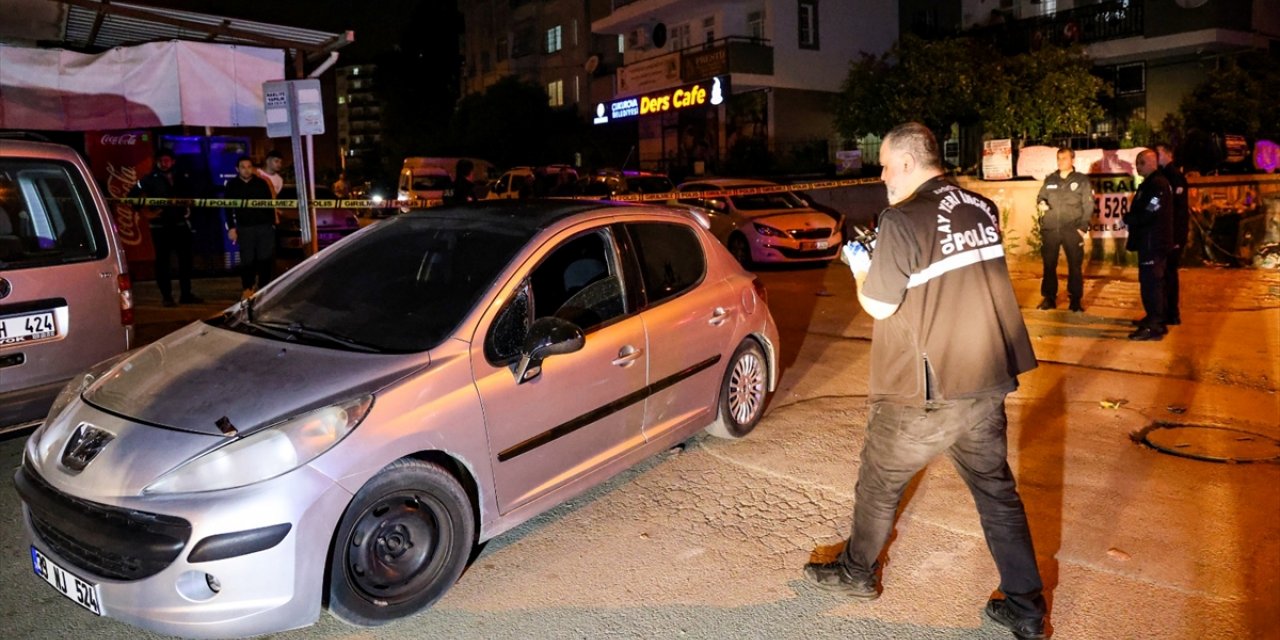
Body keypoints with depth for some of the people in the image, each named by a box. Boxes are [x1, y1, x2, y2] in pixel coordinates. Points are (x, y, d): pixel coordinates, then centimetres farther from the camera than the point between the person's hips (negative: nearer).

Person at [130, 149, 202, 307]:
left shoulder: (183, 178, 7)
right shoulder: (150, 179, -2)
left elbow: (190, 195, 22)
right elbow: (132, 195, -1)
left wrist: (188, 208, 6)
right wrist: (146, 212, -6)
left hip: (181, 224, 3)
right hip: (160, 226, -3)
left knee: (185, 259, 5)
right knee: (163, 261, 1)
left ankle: (186, 294, 15)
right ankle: (167, 297, 5)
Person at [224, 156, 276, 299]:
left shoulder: (261, 183, 5)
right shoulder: (232, 185, 5)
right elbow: (228, 208, 6)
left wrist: (272, 223, 2)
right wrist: (231, 227, -1)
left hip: (265, 226, 1)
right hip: (245, 228, 0)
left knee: (265, 258, 0)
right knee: (247, 260, 0)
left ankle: (263, 286, 11)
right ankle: (248, 288, 10)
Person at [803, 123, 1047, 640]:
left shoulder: (903, 220, -18)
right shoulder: (983, 210, 4)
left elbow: (879, 306, -13)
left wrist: (859, 270, 5)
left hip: (924, 393, -6)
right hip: (988, 381, 6)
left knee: (879, 483, 15)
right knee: (997, 490, 16)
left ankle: (856, 573, 35)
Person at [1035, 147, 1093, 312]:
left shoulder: (1082, 180, 4)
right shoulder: (1049, 179, 12)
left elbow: (1088, 205, 1)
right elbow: (1040, 196, 20)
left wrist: (1084, 227, -8)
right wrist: (1040, 203, -5)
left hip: (1072, 229, -2)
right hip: (1050, 229, 3)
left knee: (1075, 266, 1)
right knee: (1049, 265, 5)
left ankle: (1075, 300, 8)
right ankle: (1049, 298, 14)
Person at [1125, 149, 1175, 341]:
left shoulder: (1157, 184, -16)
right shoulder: (1151, 183, 17)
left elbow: (1149, 215, -23)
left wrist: (1127, 219, -9)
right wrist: (1131, 219, 4)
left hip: (1153, 241, -11)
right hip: (1152, 240, 11)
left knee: (1150, 282, -10)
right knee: (1154, 281, 19)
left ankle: (1154, 327, -9)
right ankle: (1156, 319, 30)